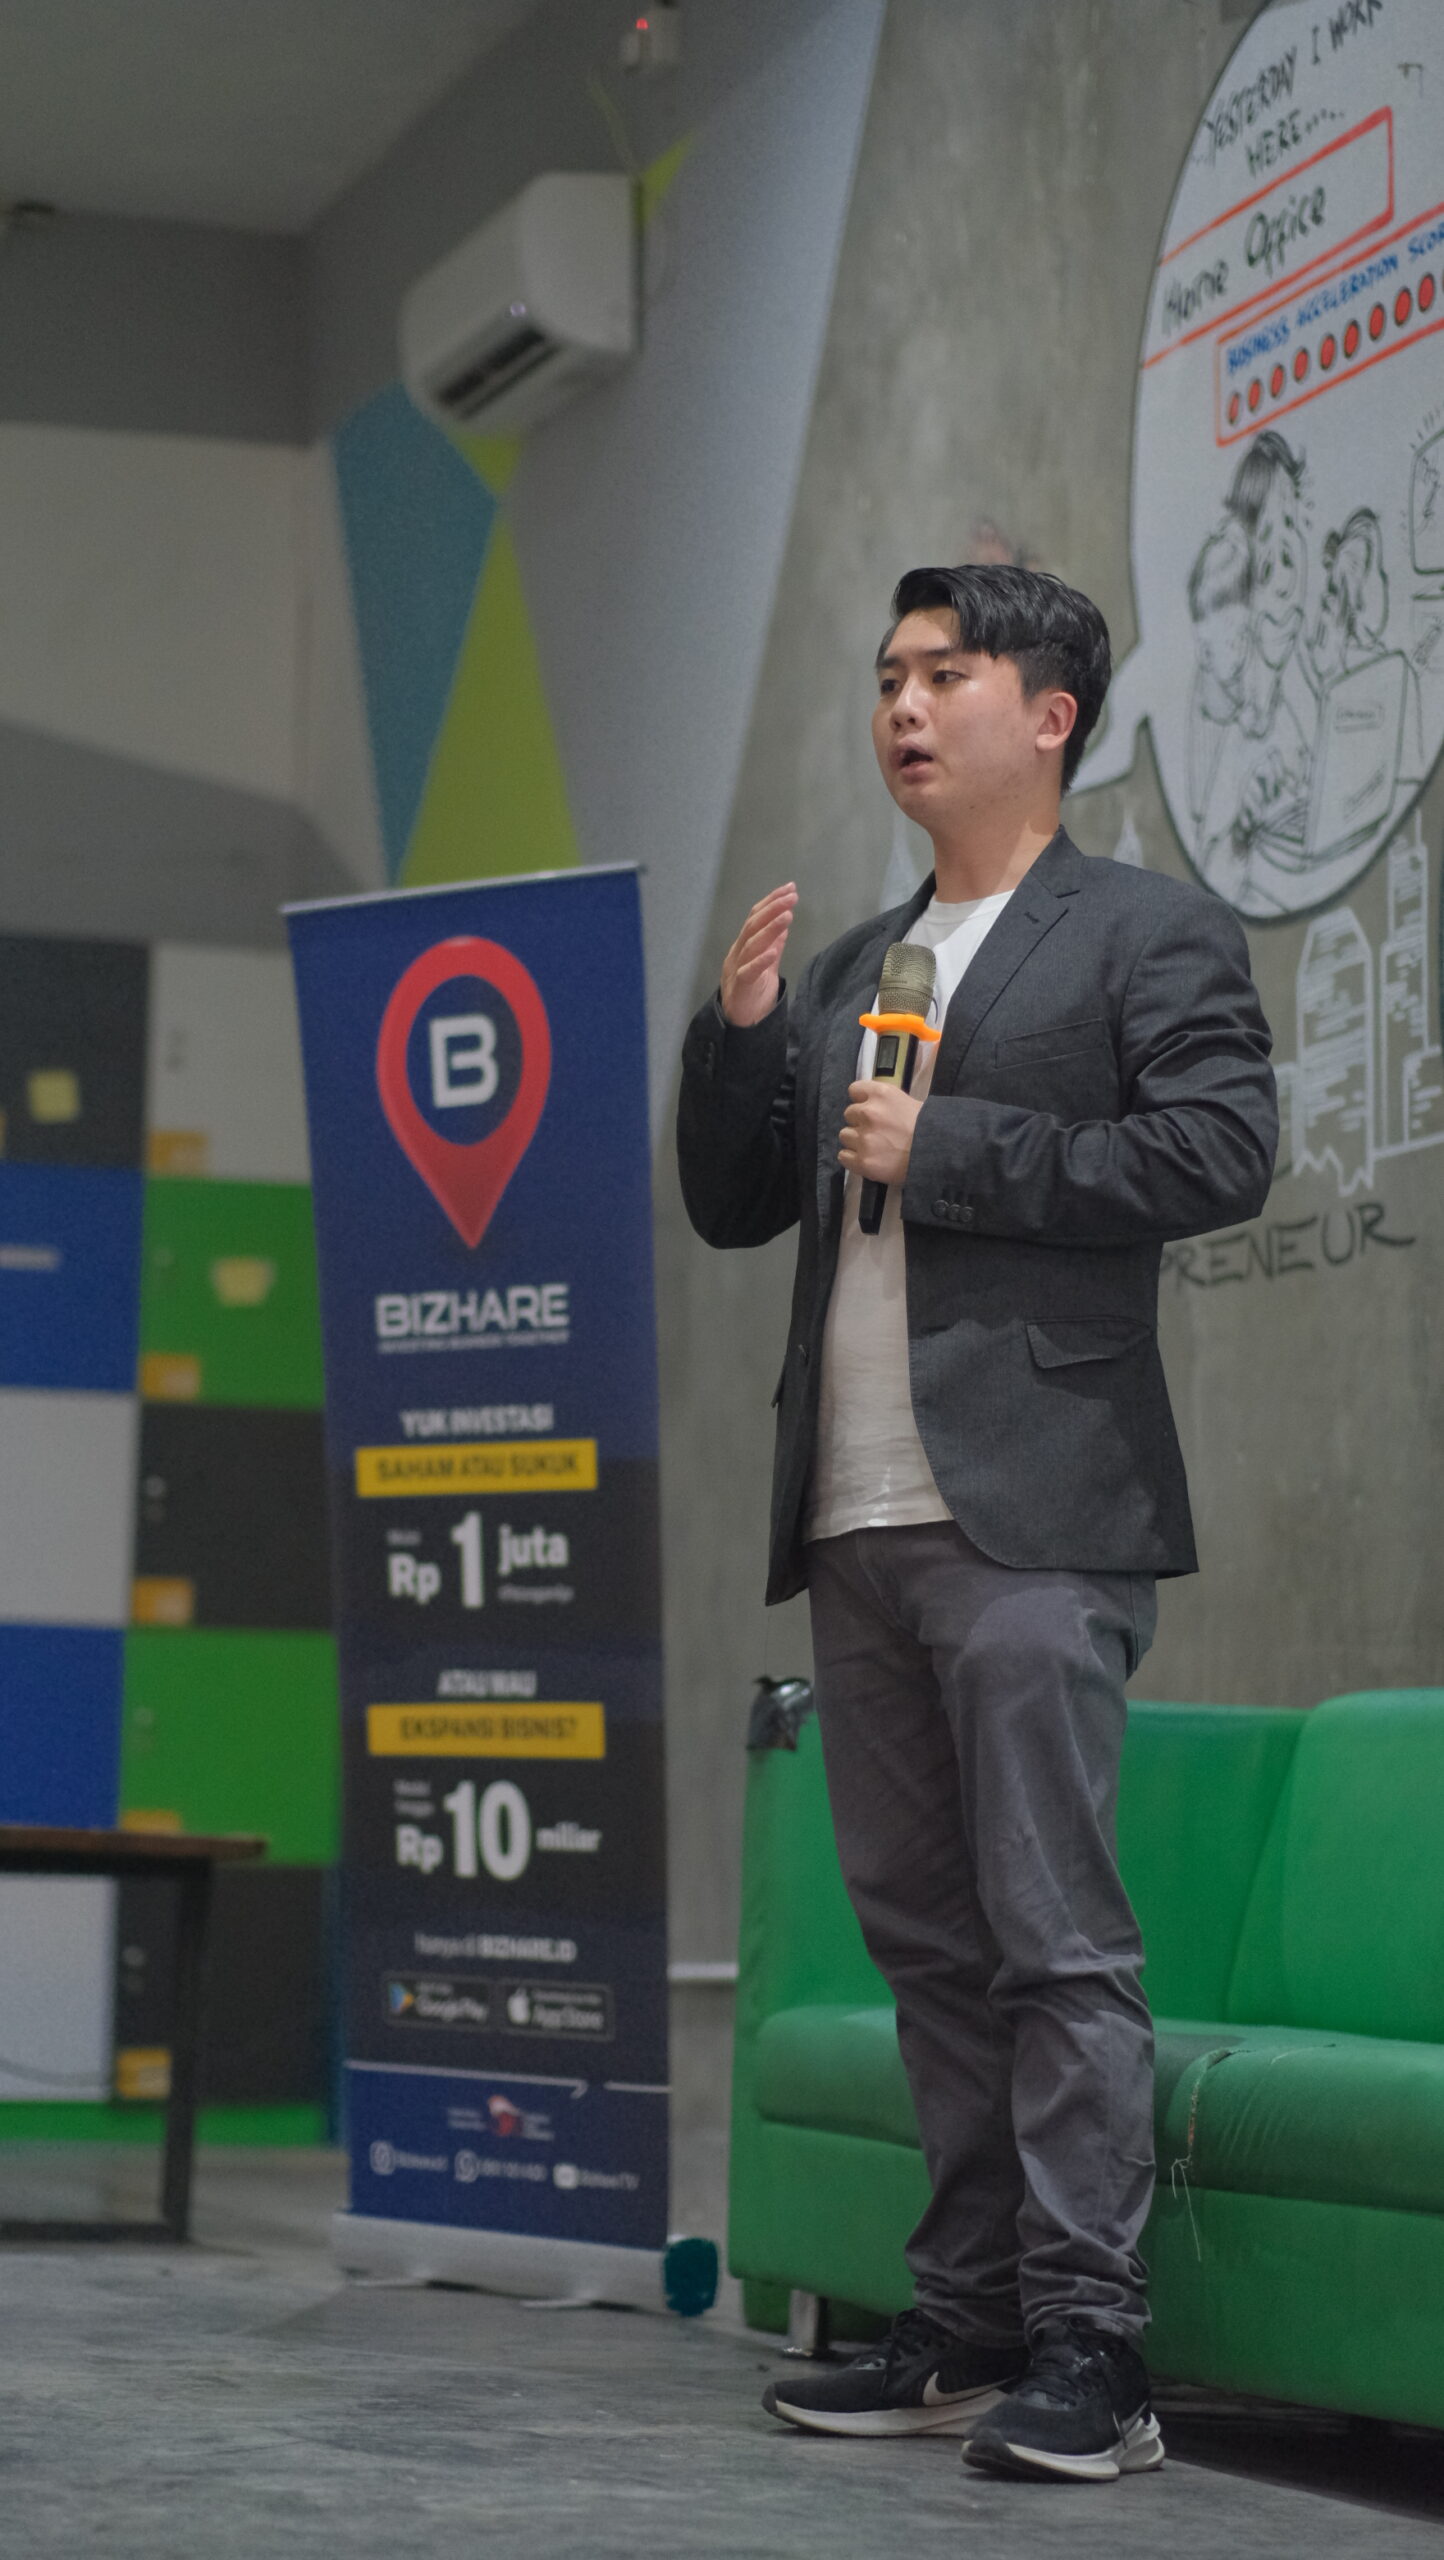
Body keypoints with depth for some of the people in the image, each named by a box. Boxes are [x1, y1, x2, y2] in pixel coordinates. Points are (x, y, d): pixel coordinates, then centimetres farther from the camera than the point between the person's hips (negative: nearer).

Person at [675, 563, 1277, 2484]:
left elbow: (1222, 1151, -13)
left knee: (1055, 1932, -9)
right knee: (928, 1944, 9)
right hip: (859, 1527, 7)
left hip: (1031, 1516, -7)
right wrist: (737, 1032, 4)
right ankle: (967, 2324, 16)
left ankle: (1088, 2347, -6)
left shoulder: (1152, 935, 2)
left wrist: (946, 1148, -12)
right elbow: (733, 1205, 21)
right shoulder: (848, 968, 22)